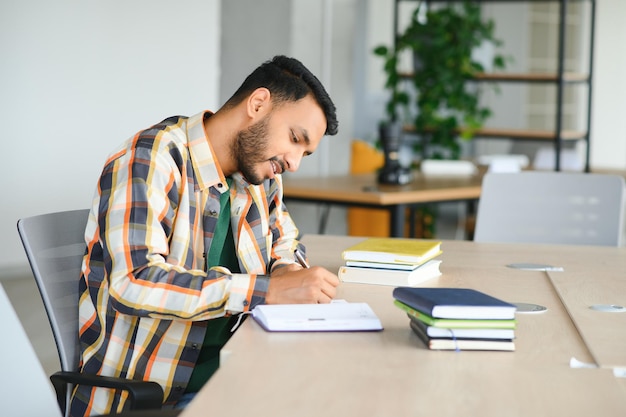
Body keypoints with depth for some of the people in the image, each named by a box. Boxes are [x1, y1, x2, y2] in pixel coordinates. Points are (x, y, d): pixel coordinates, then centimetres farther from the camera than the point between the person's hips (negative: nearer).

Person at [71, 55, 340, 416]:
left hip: (226, 372, 8)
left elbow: (285, 237, 29)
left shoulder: (258, 173, 8)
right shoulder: (151, 160, -15)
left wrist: (284, 268, 4)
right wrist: (269, 290, -28)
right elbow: (134, 283, -28)